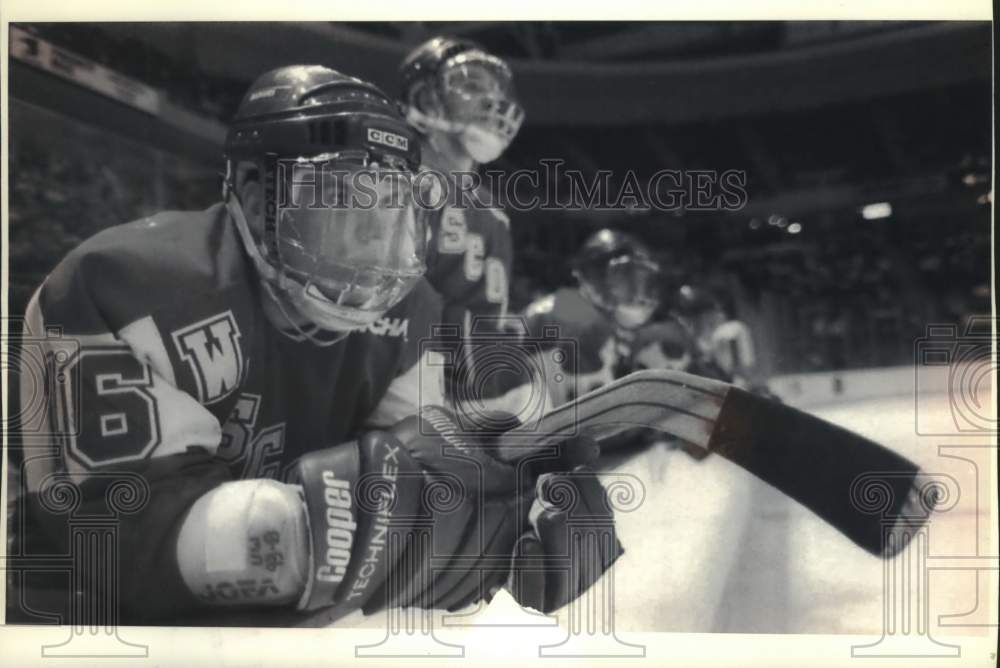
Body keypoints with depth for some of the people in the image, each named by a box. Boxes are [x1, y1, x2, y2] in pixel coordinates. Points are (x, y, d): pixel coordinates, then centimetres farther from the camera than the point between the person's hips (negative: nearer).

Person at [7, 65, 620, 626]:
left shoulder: (397, 307, -3)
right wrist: (365, 518, -39)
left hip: (279, 616, 5)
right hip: (105, 607, -4)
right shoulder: (136, 291, -22)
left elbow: (425, 448, -5)